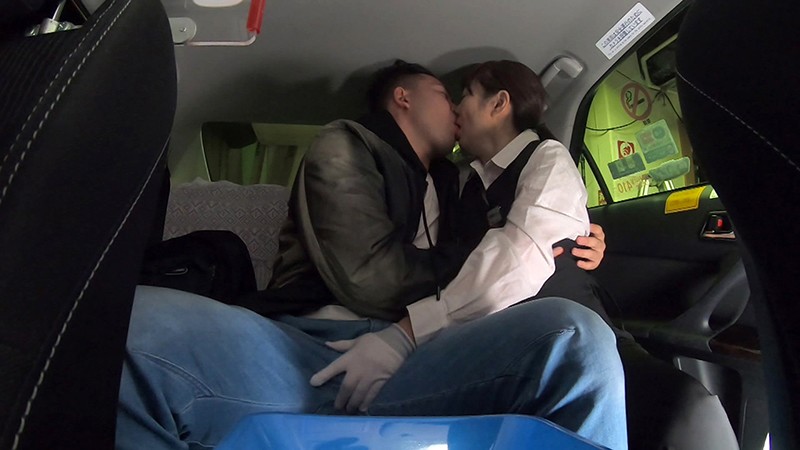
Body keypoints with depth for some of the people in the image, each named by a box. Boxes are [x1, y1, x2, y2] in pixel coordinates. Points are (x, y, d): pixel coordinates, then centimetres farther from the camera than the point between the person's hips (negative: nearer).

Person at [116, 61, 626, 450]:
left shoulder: (449, 187, 29)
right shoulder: (347, 144, 13)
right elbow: (368, 277, -3)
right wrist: (464, 264, 9)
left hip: (410, 368, 3)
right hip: (313, 349, -2)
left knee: (574, 335, -29)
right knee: (133, 322, -31)